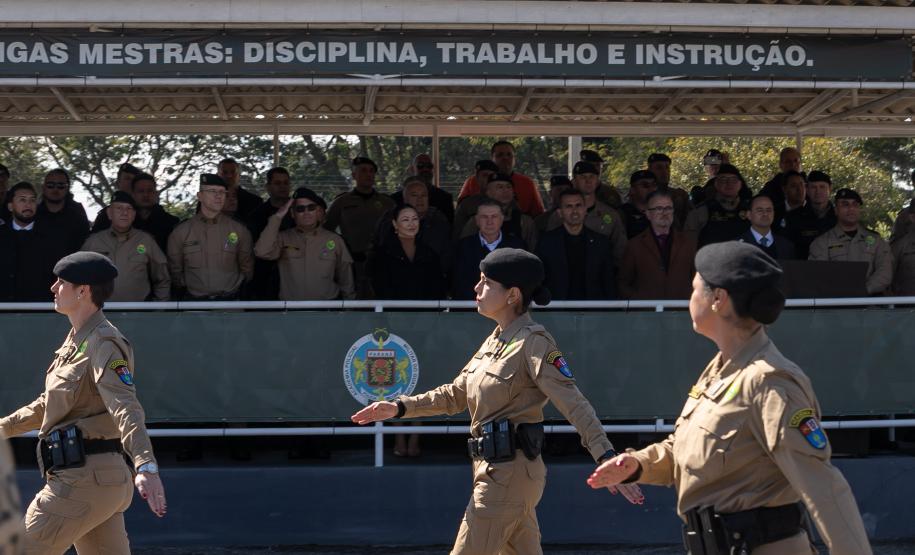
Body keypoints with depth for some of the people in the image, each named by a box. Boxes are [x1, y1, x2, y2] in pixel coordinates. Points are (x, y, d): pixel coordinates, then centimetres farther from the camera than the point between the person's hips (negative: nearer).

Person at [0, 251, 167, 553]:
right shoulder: (75, 341, 19)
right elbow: (50, 404, 33)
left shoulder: (104, 344, -12)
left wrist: (146, 466, -42)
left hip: (86, 479, -10)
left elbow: (126, 407, -28)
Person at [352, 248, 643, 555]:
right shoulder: (495, 340, 12)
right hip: (493, 469, 9)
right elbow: (455, 395, 20)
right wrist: (400, 407, 11)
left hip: (509, 472, -9)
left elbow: (575, 405, -22)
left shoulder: (533, 342, -14)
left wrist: (609, 461, -33)